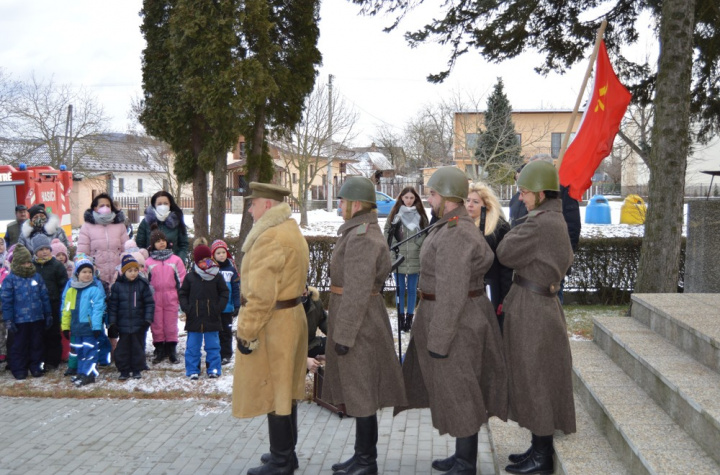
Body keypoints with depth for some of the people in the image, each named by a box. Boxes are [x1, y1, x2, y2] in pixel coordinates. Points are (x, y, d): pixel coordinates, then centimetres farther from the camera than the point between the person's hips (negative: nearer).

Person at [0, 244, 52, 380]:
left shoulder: (37, 276, 3)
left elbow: (44, 297, 9)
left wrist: (48, 315, 9)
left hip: (37, 319, 3)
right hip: (19, 320, -3)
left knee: (36, 344, 12)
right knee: (19, 346, 8)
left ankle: (36, 367, 25)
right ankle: (19, 370, 19)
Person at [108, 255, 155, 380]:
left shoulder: (143, 284, -2)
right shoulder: (117, 286, -1)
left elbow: (149, 303, 0)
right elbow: (112, 305, 1)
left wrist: (148, 319, -8)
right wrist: (112, 323, -3)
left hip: (138, 324, 0)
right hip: (123, 324, 0)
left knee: (138, 347, 8)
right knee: (123, 348, 6)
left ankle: (137, 370, 20)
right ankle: (124, 371, 17)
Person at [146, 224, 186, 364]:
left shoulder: (175, 260, 6)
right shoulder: (148, 262, 6)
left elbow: (181, 279, 7)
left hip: (171, 298, 0)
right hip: (155, 299, 1)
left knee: (171, 325, 4)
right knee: (157, 325, 5)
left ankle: (172, 350, 15)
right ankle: (159, 350, 16)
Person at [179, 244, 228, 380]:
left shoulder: (217, 276, -1)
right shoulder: (190, 277, 1)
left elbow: (224, 293, 4)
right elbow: (182, 293, 8)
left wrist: (218, 307, -7)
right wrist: (186, 308, -5)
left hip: (212, 318, 0)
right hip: (194, 318, 1)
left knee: (213, 345, 7)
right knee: (193, 346, 7)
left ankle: (214, 369, 16)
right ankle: (192, 370, 16)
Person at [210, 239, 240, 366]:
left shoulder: (231, 268, -2)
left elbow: (236, 288, 0)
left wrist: (237, 305, -3)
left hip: (227, 308, 0)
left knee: (226, 331, 9)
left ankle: (226, 355, 19)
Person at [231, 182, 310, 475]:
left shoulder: (271, 237, -19)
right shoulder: (292, 230, 13)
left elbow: (261, 293, -24)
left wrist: (247, 331, -19)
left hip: (272, 323, -10)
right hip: (291, 317, 10)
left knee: (272, 391, -1)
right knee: (284, 389, 17)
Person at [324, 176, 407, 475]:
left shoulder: (361, 237, -19)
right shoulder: (362, 231, 13)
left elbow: (357, 292, -23)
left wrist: (343, 334, -20)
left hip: (359, 321, -10)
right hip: (365, 317, 10)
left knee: (360, 392, 0)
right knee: (360, 391, 17)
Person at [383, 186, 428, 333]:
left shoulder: (420, 215, 2)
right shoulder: (395, 213, 3)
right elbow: (387, 231, 8)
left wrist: (419, 243, -7)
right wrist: (392, 245, -2)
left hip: (415, 258, 0)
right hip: (398, 257, 0)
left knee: (412, 289, 8)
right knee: (400, 289, 8)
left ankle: (409, 317, 16)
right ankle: (401, 316, 16)